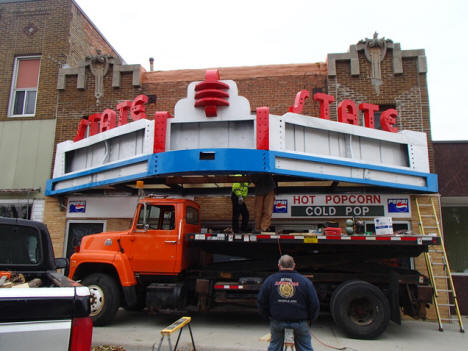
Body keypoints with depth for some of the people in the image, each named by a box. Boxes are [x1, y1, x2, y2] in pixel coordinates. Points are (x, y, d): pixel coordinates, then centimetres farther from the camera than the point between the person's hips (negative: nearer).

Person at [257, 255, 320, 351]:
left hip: (276, 320, 1)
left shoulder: (270, 280, -3)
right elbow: (315, 305, -4)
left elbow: (261, 302, 3)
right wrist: (309, 319, 12)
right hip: (299, 321, -1)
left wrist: (268, 315, 17)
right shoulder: (304, 281, -7)